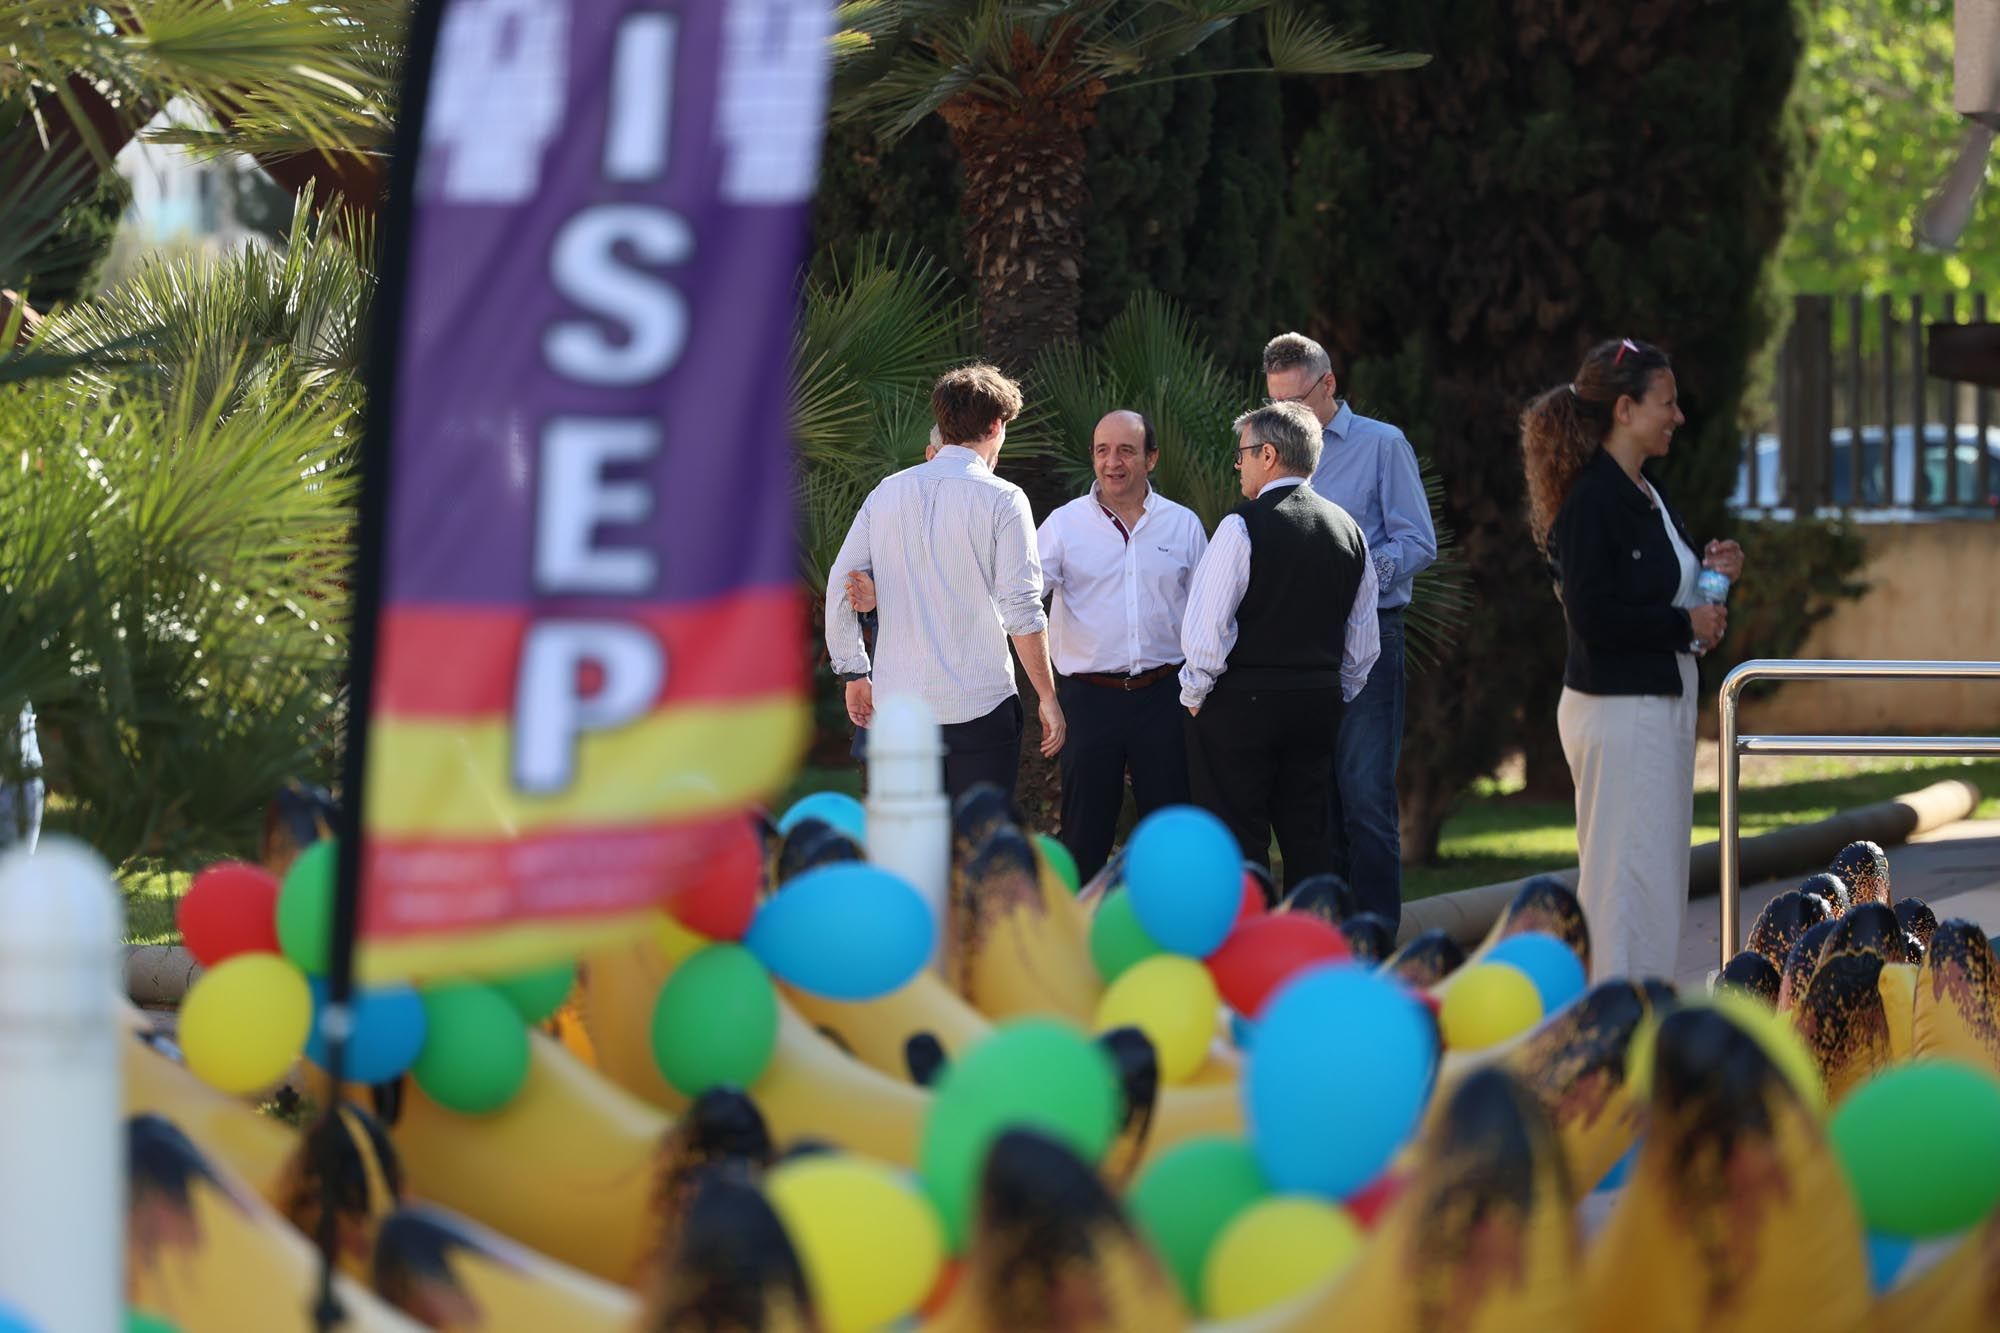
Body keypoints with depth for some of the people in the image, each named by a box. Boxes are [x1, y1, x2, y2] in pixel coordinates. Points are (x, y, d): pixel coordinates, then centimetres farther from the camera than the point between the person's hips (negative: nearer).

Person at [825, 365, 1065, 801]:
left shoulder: (887, 493, 6)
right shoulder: (1001, 499, -7)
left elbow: (840, 585, 7)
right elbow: (1021, 610, -10)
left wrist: (854, 673, 17)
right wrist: (1047, 697, -3)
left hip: (897, 698, 4)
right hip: (977, 706, -4)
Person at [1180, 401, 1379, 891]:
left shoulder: (1243, 526, -12)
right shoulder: (1347, 530, 8)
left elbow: (1206, 625, -14)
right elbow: (1363, 642, 15)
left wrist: (1195, 694, -2)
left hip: (1241, 704, -6)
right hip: (1319, 706, 6)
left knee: (1240, 849, -3)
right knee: (1310, 844, 10)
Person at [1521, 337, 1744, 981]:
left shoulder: (1648, 495, 13)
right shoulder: (1590, 502, -16)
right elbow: (1592, 617, -22)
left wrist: (1709, 574, 5)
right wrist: (1685, 625, -14)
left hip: (1662, 704, 10)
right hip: (1617, 710, -10)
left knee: (1658, 878, 12)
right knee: (1630, 879, -8)